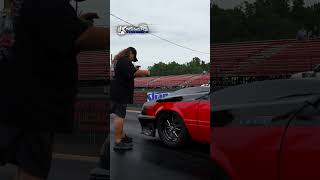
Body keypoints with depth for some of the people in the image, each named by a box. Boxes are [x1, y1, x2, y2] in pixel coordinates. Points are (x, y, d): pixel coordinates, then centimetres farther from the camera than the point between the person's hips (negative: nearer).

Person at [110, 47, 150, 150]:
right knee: (119, 116, -12)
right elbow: (132, 73, -23)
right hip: (120, 93, -11)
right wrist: (145, 72, -9)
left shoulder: (119, 61, 22)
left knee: (119, 115, 18)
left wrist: (134, 69, 17)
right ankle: (118, 142, -12)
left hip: (116, 92, 11)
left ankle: (122, 136, 31)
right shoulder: (125, 61, -12)